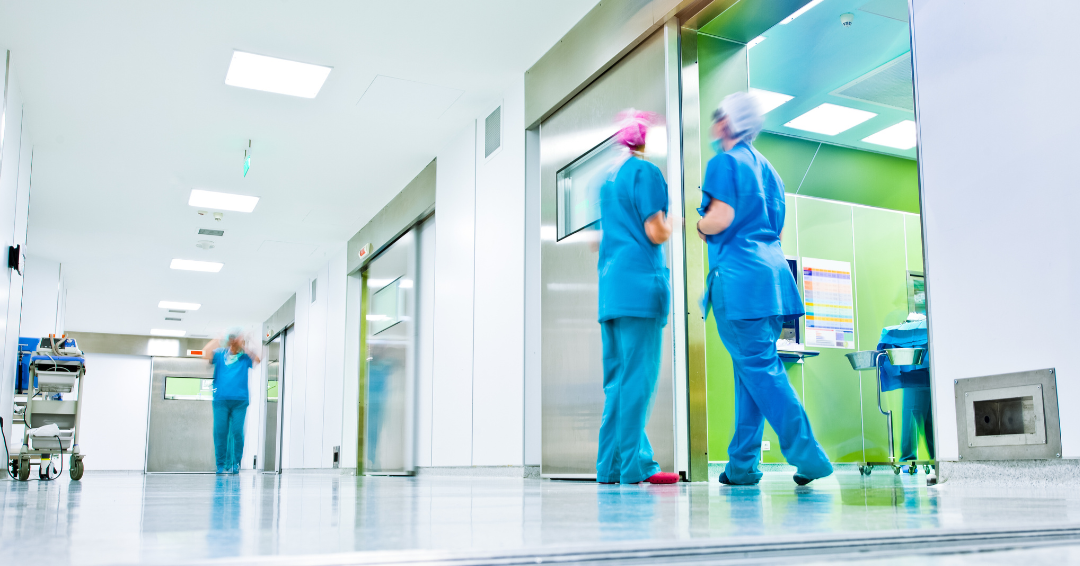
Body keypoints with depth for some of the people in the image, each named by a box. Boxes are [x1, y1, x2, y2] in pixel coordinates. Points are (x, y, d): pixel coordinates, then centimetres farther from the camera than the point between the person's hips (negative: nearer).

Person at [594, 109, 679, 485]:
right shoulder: (646, 172, -4)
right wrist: (673, 225, 10)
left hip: (610, 285, 8)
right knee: (639, 375, -8)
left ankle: (611, 464, 9)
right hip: (640, 281, -8)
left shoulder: (610, 177, 21)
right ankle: (634, 464, -8)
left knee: (617, 377, 8)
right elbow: (656, 233, -10)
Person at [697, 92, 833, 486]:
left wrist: (699, 226, 4)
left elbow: (721, 218, -16)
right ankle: (742, 465, 11)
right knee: (755, 368, 8)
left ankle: (807, 454, -11)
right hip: (771, 271, 9)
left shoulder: (725, 162, -4)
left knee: (758, 367, -7)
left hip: (738, 274, -9)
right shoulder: (766, 167, 22)